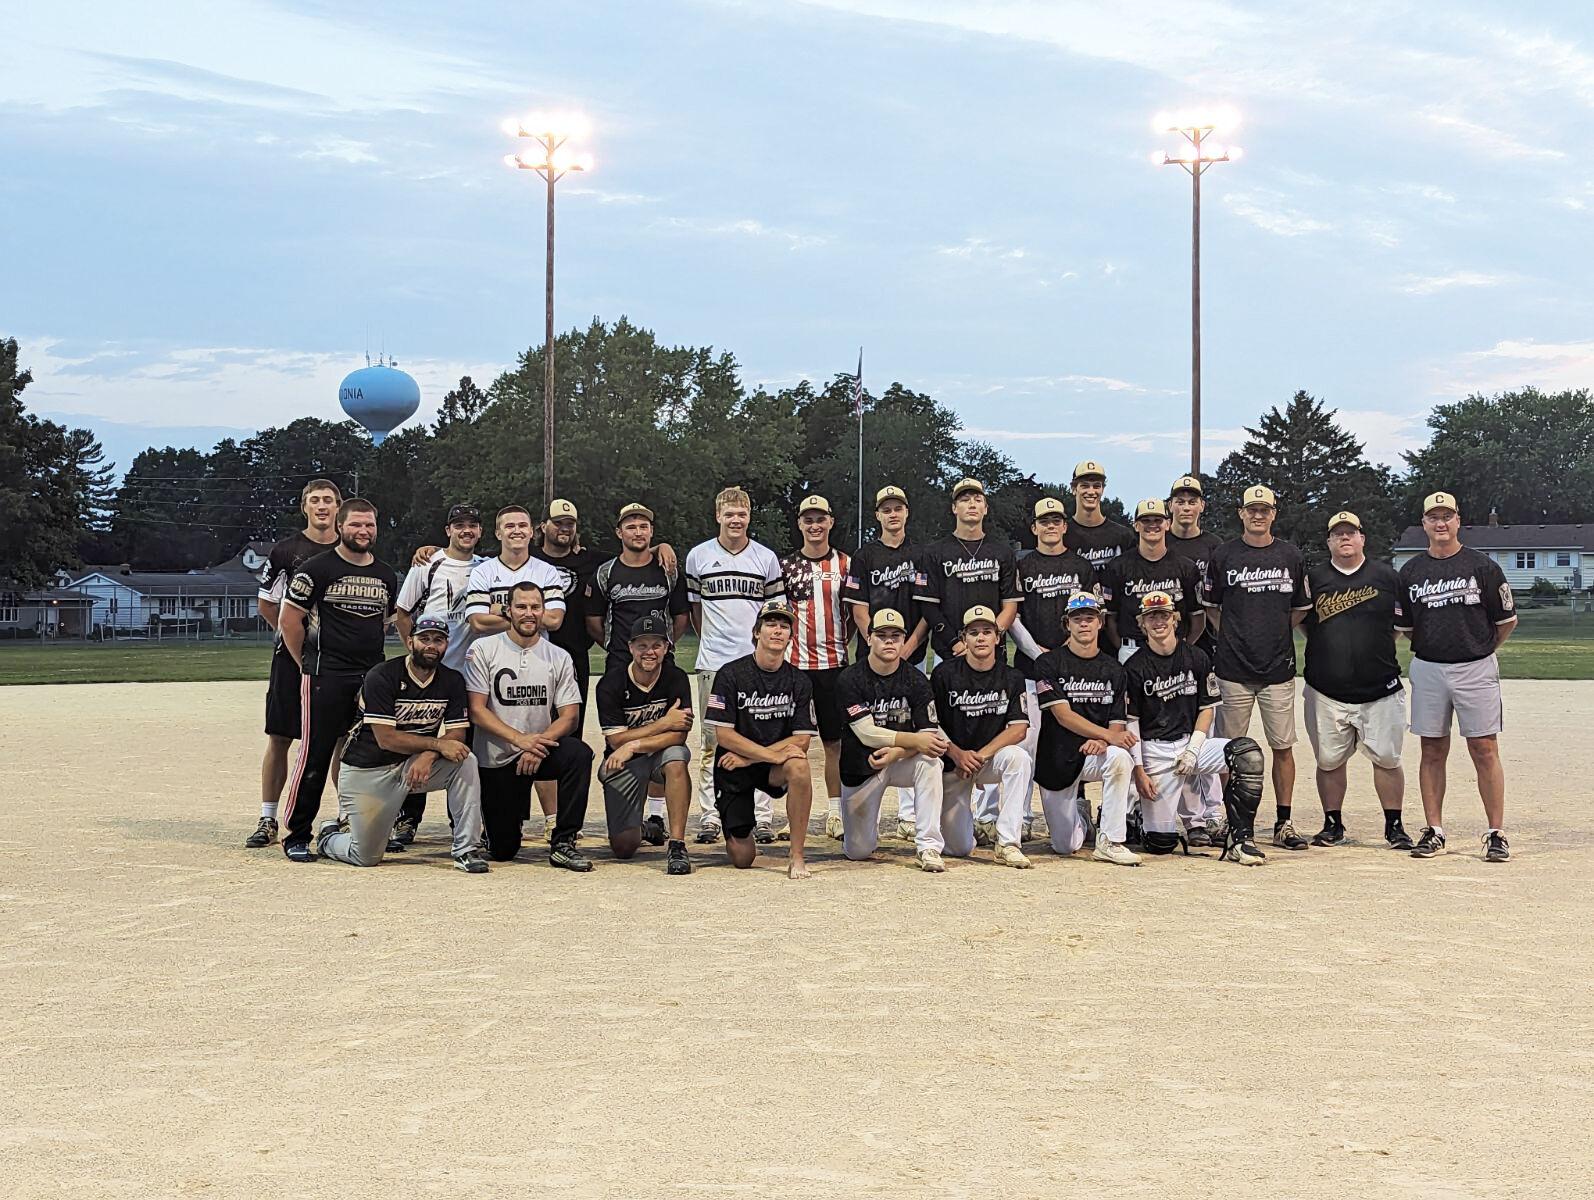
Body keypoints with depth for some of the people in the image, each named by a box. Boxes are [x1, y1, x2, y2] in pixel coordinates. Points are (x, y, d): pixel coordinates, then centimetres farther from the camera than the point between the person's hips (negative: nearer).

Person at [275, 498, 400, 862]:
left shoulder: (386, 575, 14)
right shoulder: (317, 568, -4)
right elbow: (289, 620, -3)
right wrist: (309, 665, 2)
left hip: (372, 677, 6)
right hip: (326, 678, -5)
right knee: (315, 756, -6)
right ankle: (295, 836, 2)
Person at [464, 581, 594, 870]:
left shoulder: (559, 657, 3)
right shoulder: (483, 650, -3)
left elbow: (569, 717, -3)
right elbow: (477, 711, -10)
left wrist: (538, 744, -22)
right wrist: (519, 739, -23)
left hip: (540, 750, 2)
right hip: (496, 759, -1)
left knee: (579, 753, -32)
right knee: (503, 851, -3)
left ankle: (563, 845, -22)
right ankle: (512, 817, 36)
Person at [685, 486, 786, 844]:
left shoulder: (766, 558, 7)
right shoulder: (698, 556, 6)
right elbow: (694, 607, 15)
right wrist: (711, 641, 11)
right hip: (713, 664, 0)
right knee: (713, 742, 2)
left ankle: (762, 816, 4)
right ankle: (709, 816, 6)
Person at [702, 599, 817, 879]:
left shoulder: (798, 681, -2)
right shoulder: (730, 674, -9)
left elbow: (801, 740, -7)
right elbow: (723, 735, -14)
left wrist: (748, 758, -15)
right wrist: (771, 754, -24)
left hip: (773, 769, 1)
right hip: (733, 769, -1)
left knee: (799, 766, -35)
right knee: (742, 859, -5)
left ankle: (796, 856, -24)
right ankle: (737, 830, 33)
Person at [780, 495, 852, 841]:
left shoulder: (846, 564, 6)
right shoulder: (784, 565, 7)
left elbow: (855, 614, 10)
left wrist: (841, 644, 0)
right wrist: (782, 644, 0)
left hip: (834, 664, 0)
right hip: (794, 663, 0)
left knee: (835, 741, 3)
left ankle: (834, 815, 10)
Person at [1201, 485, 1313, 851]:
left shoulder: (1290, 557, 8)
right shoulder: (1223, 556, 3)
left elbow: (1300, 609, 16)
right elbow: (1210, 607, 10)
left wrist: (1275, 635, 8)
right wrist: (1233, 637, 2)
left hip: (1279, 668, 1)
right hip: (1234, 669, -1)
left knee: (1283, 747, 3)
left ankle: (1284, 824, 9)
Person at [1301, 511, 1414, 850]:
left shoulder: (1387, 577, 6)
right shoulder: (1313, 579, 6)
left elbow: (1400, 623, 13)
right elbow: (1303, 623, 12)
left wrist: (1377, 653, 6)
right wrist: (1329, 651, 2)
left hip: (1380, 690, -1)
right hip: (1326, 692, 1)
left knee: (1387, 759, 0)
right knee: (1329, 761, 6)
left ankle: (1394, 825, 11)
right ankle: (1333, 823, 18)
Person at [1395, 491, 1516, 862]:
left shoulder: (1482, 566, -1)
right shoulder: (1411, 572, 7)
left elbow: (1507, 619, 6)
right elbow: (1404, 626, 16)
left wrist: (1482, 650, 12)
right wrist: (1429, 649, 12)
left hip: (1476, 670, -3)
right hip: (1427, 670, 3)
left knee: (1485, 751, -3)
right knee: (1433, 752, 6)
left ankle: (1496, 834, 2)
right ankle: (1433, 831, 11)